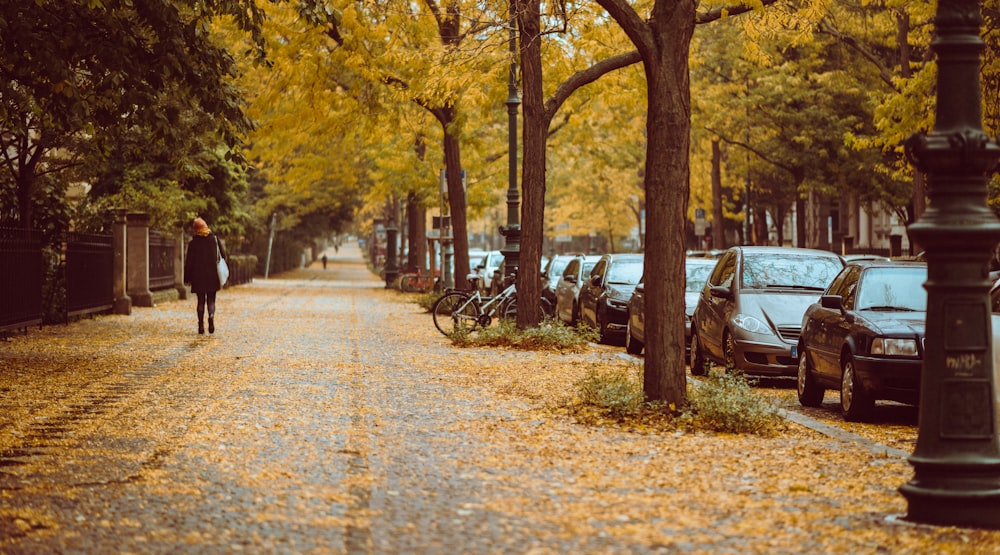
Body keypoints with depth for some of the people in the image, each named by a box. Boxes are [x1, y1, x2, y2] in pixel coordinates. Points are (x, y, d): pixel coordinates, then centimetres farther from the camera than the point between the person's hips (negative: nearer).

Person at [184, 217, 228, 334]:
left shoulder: (193, 243, -4)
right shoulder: (215, 239, 1)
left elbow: (189, 262, -3)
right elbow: (224, 256, 4)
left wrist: (187, 278, 6)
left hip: (198, 277, -1)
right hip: (213, 276, 1)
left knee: (201, 301, 8)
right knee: (211, 300, 9)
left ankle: (201, 326, 3)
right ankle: (211, 316, -20)